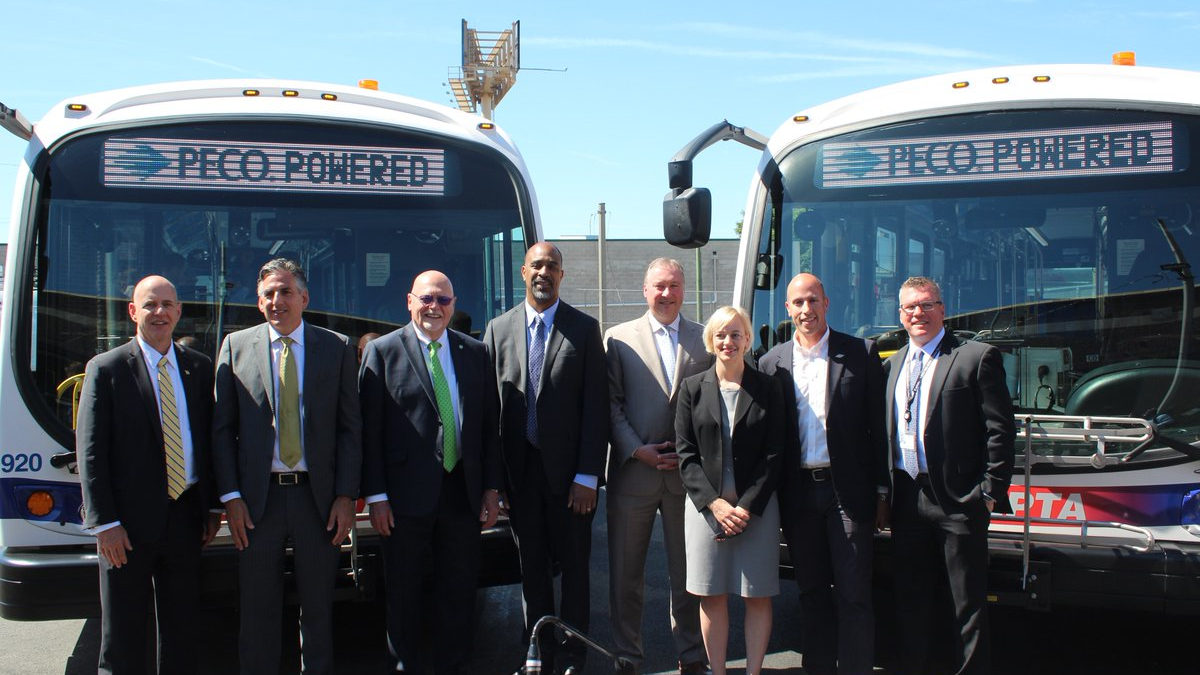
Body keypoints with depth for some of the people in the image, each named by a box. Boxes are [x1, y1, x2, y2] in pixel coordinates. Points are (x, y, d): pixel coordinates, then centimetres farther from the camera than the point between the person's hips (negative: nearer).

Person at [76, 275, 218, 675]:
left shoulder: (200, 368, 8)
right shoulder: (106, 369, -3)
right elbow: (90, 451, -6)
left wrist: (212, 507, 8)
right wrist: (104, 522, -12)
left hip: (184, 518, 4)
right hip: (129, 523, -3)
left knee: (183, 630, 11)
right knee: (123, 639, 5)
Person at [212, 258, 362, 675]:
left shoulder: (336, 348, 4)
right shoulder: (236, 346, 6)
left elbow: (350, 428, 3)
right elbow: (222, 428, 4)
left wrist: (346, 496, -5)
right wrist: (231, 497, -5)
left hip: (319, 498, 0)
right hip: (257, 499, 0)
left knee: (318, 607, 9)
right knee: (257, 610, 7)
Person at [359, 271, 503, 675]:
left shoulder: (475, 352, 9)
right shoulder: (382, 351, -1)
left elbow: (490, 424, 10)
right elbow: (369, 430, -4)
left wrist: (492, 488, 5)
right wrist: (375, 495, -9)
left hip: (463, 492, 3)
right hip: (406, 497, -3)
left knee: (460, 593, 10)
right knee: (404, 596, 8)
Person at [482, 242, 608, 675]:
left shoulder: (584, 329, -1)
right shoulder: (499, 329, 5)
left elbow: (596, 406, -5)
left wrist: (587, 476, -11)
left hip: (567, 470, -2)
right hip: (519, 470, 2)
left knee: (573, 568, 6)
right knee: (532, 569, 11)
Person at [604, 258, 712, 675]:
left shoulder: (705, 340, 7)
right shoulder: (618, 339, 4)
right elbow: (610, 404, -1)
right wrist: (637, 450, -11)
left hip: (689, 472, 1)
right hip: (633, 470, -1)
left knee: (688, 574, 10)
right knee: (625, 575, 7)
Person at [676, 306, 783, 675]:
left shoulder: (767, 388, 3)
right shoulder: (693, 388, 5)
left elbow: (774, 454, 0)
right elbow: (685, 454, 2)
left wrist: (747, 506, -10)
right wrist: (716, 503, -10)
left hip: (756, 507, 0)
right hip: (706, 505, 1)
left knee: (758, 596, 2)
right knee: (712, 597, 3)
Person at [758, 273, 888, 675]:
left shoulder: (861, 354, 0)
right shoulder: (772, 363, 7)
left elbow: (878, 426, 0)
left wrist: (881, 491, -3)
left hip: (847, 491, -3)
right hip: (798, 494, 3)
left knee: (853, 594, -1)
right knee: (811, 593, 11)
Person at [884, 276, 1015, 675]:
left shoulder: (977, 358, -3)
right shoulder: (892, 365, 14)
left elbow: (1000, 430, -7)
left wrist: (991, 492, -12)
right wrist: (884, 495, 9)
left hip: (958, 499, -5)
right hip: (907, 500, 5)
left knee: (969, 604, 3)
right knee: (909, 599, 14)